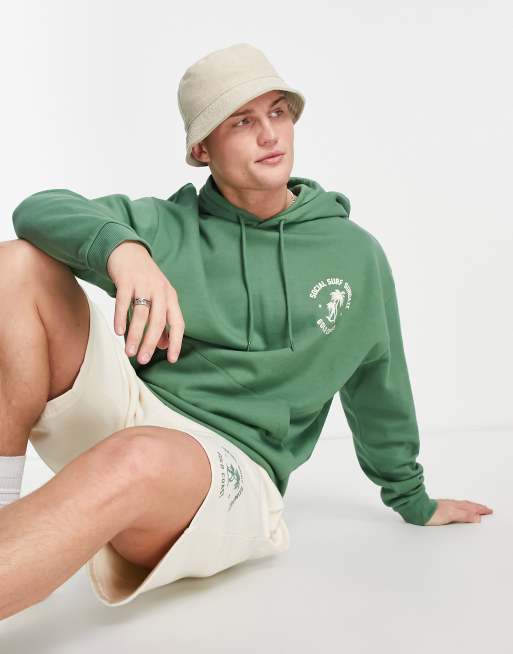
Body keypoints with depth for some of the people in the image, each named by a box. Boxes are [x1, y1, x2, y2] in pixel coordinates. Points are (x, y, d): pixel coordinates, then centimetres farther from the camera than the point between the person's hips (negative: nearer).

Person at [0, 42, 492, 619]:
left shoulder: (355, 257, 9)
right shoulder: (164, 227, 7)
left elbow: (378, 389, 22)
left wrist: (413, 501, 34)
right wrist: (122, 247, -30)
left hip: (234, 465, -2)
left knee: (135, 460, -40)